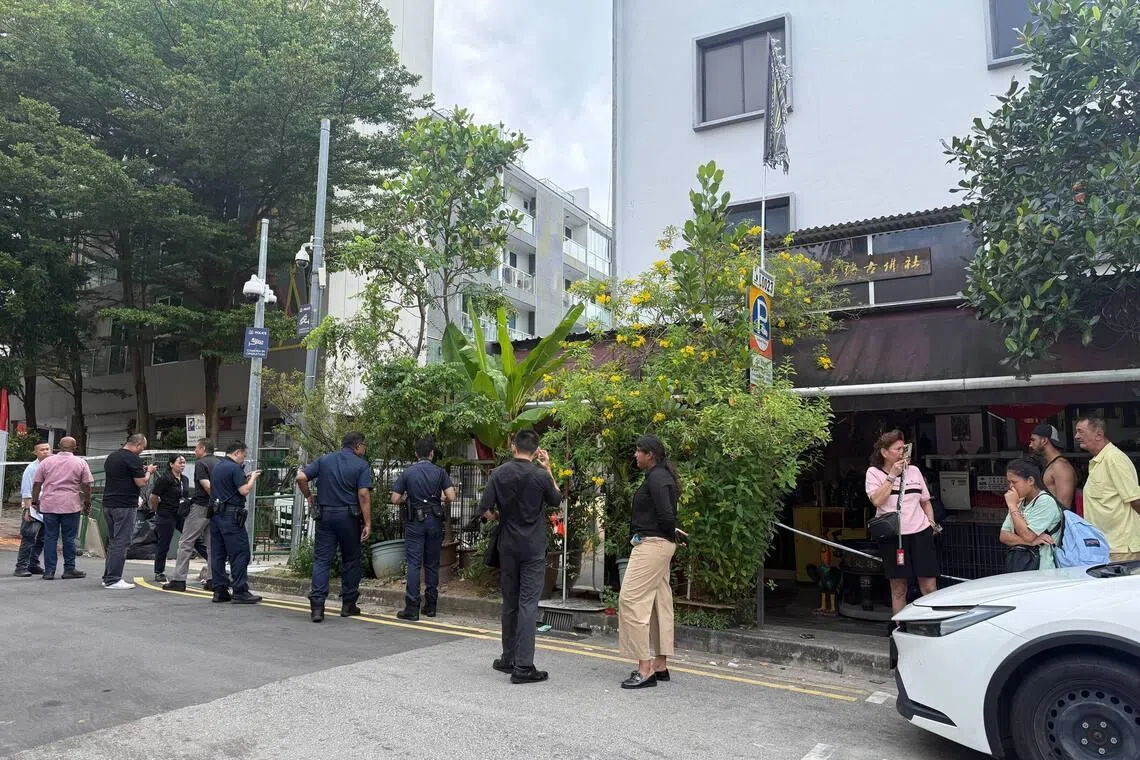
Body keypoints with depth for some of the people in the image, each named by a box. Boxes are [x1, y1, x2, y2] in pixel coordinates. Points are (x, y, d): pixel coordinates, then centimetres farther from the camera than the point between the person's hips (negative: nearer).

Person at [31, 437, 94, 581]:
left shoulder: (46, 461, 8)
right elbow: (86, 486, 0)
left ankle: (49, 571, 8)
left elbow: (36, 484, 8)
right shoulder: (81, 463, 1)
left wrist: (35, 500, 18)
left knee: (50, 537, 7)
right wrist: (87, 503, 9)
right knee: (69, 538, 5)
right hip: (71, 505, -2)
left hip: (49, 505, 2)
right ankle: (69, 569, 9)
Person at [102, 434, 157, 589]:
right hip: (124, 505, -9)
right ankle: (113, 580, -4)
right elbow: (141, 482, -14)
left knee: (112, 542, 16)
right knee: (121, 542, -5)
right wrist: (148, 471, 4)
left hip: (108, 504, 9)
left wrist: (141, 470, 21)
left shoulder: (111, 457, 15)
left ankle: (108, 577, 20)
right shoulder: (133, 458, -12)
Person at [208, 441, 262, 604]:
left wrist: (245, 478, 16)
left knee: (218, 553, 9)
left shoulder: (217, 466, 16)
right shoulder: (234, 468, -12)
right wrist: (252, 478, 0)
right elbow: (244, 491, -16)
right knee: (240, 553, -5)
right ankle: (240, 591, -5)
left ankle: (219, 591, 12)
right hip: (231, 516, -9)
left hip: (216, 514, 9)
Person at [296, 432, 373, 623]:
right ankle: (348, 605, 18)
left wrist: (308, 496, 15)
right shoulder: (362, 465, -4)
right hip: (349, 517, -2)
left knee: (321, 559, 3)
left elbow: (301, 478, -2)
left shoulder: (324, 460, 8)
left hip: (325, 515, 3)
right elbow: (364, 494, -13)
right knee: (350, 560, 11)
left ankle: (317, 606, -6)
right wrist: (367, 523, -12)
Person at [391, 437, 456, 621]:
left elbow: (395, 499, -4)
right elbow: (451, 497, -8)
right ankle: (431, 606, 16)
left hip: (414, 522, -1)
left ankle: (412, 608, -5)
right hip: (435, 521, 1)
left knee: (414, 564, -1)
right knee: (432, 564, 11)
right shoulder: (440, 472, -1)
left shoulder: (407, 473, -1)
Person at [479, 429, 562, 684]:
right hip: (534, 548, -3)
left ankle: (509, 660, 24)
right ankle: (523, 667, -6)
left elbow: (485, 508, -7)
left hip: (508, 546, 3)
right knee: (528, 604, -3)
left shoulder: (499, 474, -4)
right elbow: (556, 500, 9)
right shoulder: (541, 476, -9)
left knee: (509, 603, 14)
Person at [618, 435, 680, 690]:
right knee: (659, 603, 13)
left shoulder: (656, 478, -16)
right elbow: (667, 514, 16)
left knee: (631, 600, -10)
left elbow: (666, 516, -22)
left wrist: (670, 535, -5)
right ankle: (660, 665, 20)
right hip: (659, 545, 11)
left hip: (652, 543, -11)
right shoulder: (661, 476, 15)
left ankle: (645, 669, -8)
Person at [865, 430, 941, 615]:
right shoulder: (874, 473, 2)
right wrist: (892, 475, -11)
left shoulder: (913, 470, 12)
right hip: (892, 536, -2)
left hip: (920, 532, 3)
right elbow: (877, 500, -13)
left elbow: (925, 501, 20)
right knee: (898, 589, 5)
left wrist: (931, 522, 5)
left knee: (929, 587, 0)